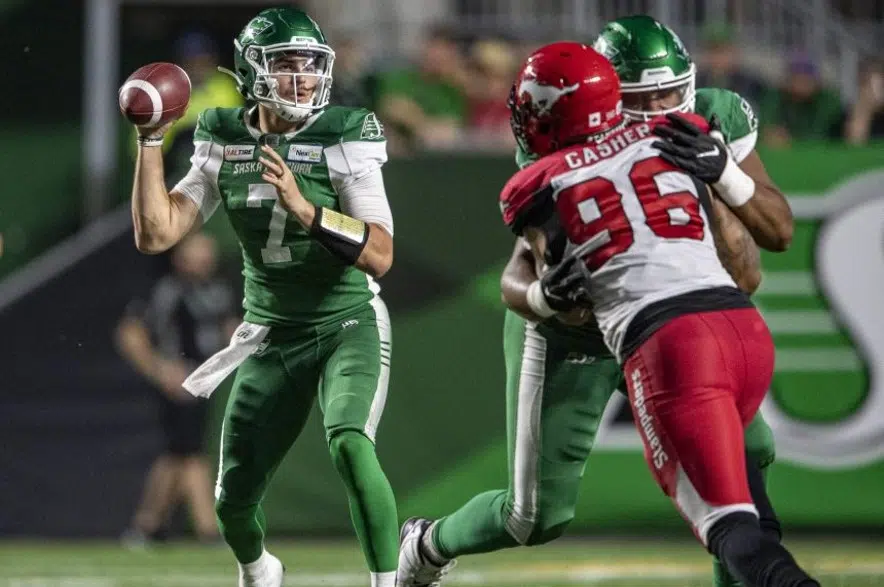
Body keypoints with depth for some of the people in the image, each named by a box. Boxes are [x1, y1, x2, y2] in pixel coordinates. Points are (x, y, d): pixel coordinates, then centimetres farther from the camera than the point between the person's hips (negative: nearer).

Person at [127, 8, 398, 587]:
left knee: (350, 444, -32)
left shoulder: (344, 140, -15)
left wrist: (303, 207, -34)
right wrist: (150, 141, -12)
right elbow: (155, 235, -7)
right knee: (233, 500, 8)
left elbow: (380, 256, -23)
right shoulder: (223, 146, -2)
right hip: (272, 337, 4)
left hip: (349, 325, -4)